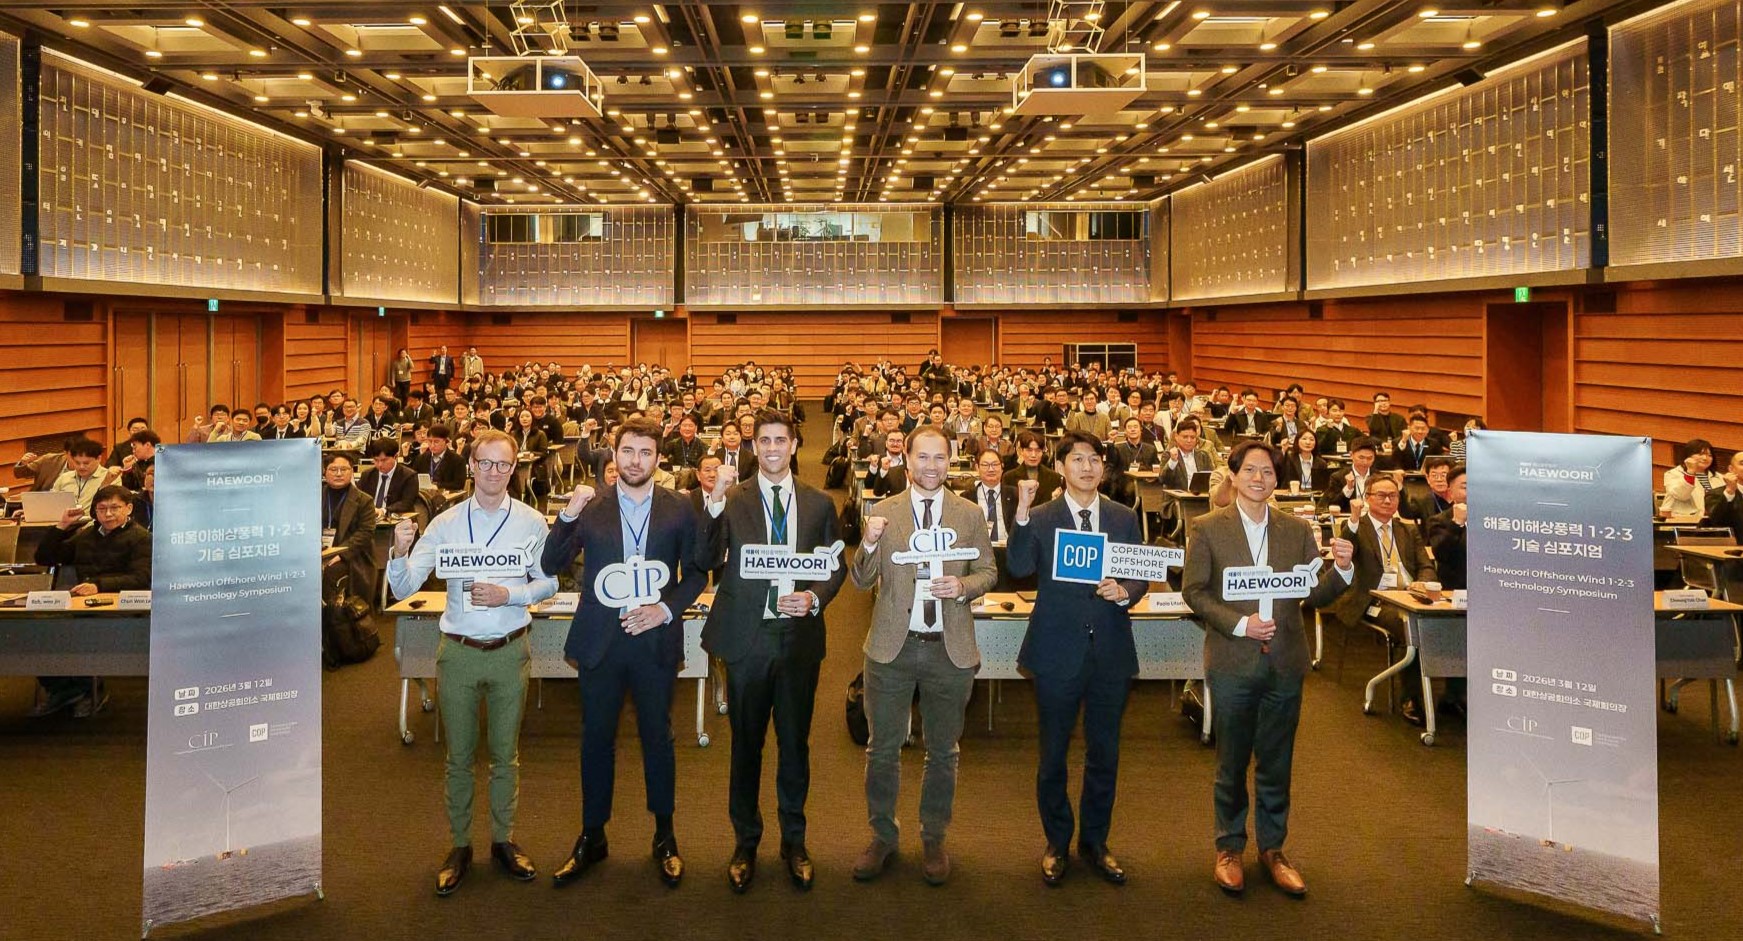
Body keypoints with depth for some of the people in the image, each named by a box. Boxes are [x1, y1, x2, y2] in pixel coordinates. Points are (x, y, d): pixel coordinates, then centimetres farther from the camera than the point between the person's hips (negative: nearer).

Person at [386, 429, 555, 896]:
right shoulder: (446, 523, -4)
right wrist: (400, 551, -27)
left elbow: (548, 582, 1)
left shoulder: (531, 522, -3)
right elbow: (404, 587, -7)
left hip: (510, 650, 0)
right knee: (459, 756, 10)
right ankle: (459, 845, 24)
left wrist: (509, 595, -16)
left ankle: (503, 840, 27)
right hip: (458, 651, 0)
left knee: (506, 753, 13)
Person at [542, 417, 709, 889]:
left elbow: (697, 571, 3)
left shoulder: (679, 509, 0)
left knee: (658, 737, 10)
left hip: (655, 639, 0)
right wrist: (568, 516, -18)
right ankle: (592, 837, 25)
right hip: (600, 640, 1)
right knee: (596, 739, 10)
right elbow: (551, 566, -4)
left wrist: (667, 608, -13)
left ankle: (664, 837, 25)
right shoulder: (589, 506, 0)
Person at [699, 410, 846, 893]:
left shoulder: (819, 504, 5)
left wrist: (815, 598, -11)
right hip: (747, 636, -1)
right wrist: (714, 505, -26)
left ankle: (794, 841, 28)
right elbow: (708, 560, -14)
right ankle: (745, 843, 27)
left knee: (795, 742, 12)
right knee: (746, 743, 11)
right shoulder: (732, 500, -2)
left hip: (799, 636, 1)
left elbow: (837, 567, 8)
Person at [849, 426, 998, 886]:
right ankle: (882, 837, 26)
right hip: (892, 646, 0)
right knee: (883, 748, 9)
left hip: (950, 648, 1)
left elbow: (988, 572, 7)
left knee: (942, 752, 12)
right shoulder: (883, 512, -1)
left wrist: (963, 585, -15)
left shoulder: (970, 514, 2)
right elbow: (862, 581, -3)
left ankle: (934, 840, 29)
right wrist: (869, 544, -23)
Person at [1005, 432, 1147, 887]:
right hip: (1058, 652, -2)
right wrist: (1022, 514, -30)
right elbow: (1019, 567, -19)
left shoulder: (1125, 517, 6)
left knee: (1104, 754, 13)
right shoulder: (1040, 518, -3)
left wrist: (1125, 592, -15)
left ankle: (1095, 841, 30)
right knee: (1053, 754, 9)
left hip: (1111, 652, 3)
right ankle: (1057, 843, 27)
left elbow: (1142, 577, 6)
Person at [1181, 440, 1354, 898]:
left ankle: (1272, 849, 28)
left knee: (1276, 763, 12)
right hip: (1233, 662, -2)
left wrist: (1341, 569, -16)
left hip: (1284, 662, 2)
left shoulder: (1298, 530, 5)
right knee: (1231, 763, 10)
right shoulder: (1207, 528, -2)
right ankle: (1229, 848, 26)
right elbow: (1193, 590, -5)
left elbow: (1316, 595, 4)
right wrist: (1239, 624, -16)